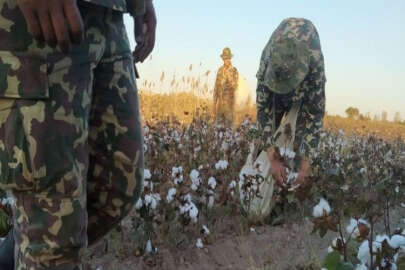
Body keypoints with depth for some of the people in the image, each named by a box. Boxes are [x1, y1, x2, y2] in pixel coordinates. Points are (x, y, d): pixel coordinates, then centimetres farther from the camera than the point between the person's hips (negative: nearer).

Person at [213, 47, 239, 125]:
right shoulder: (220, 70, 10)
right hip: (219, 98, 4)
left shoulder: (234, 70, -3)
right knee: (218, 119, 6)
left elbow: (234, 86, -10)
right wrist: (215, 100, 10)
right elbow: (216, 85, 13)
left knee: (228, 119, -4)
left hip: (228, 99, -4)